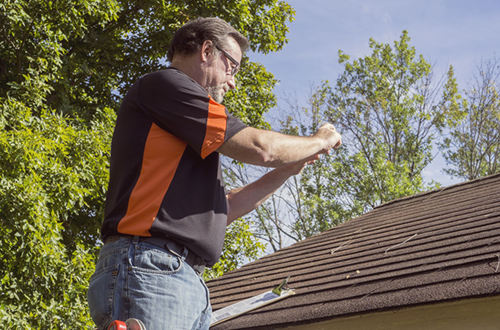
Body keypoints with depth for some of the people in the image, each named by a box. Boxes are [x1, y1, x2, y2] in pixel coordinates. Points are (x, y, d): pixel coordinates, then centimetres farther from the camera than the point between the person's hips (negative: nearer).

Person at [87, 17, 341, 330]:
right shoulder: (163, 84, -1)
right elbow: (258, 147, -5)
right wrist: (319, 141, 13)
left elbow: (219, 210, 29)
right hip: (151, 269, -10)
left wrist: (286, 171, 27)